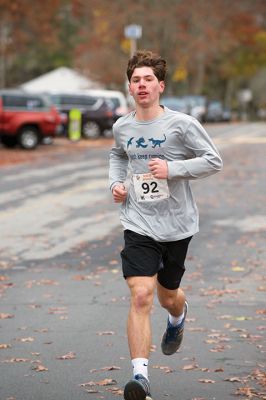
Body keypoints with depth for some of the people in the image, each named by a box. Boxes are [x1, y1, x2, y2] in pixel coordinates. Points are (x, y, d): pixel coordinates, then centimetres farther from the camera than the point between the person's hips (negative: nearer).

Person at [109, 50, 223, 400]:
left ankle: (178, 318, 56)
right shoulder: (122, 127, 3)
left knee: (168, 296, 17)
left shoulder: (182, 124, -10)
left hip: (176, 225, -1)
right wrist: (116, 183, 7)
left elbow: (214, 161, -7)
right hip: (138, 224, 1)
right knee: (141, 295, -16)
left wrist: (172, 169, -18)